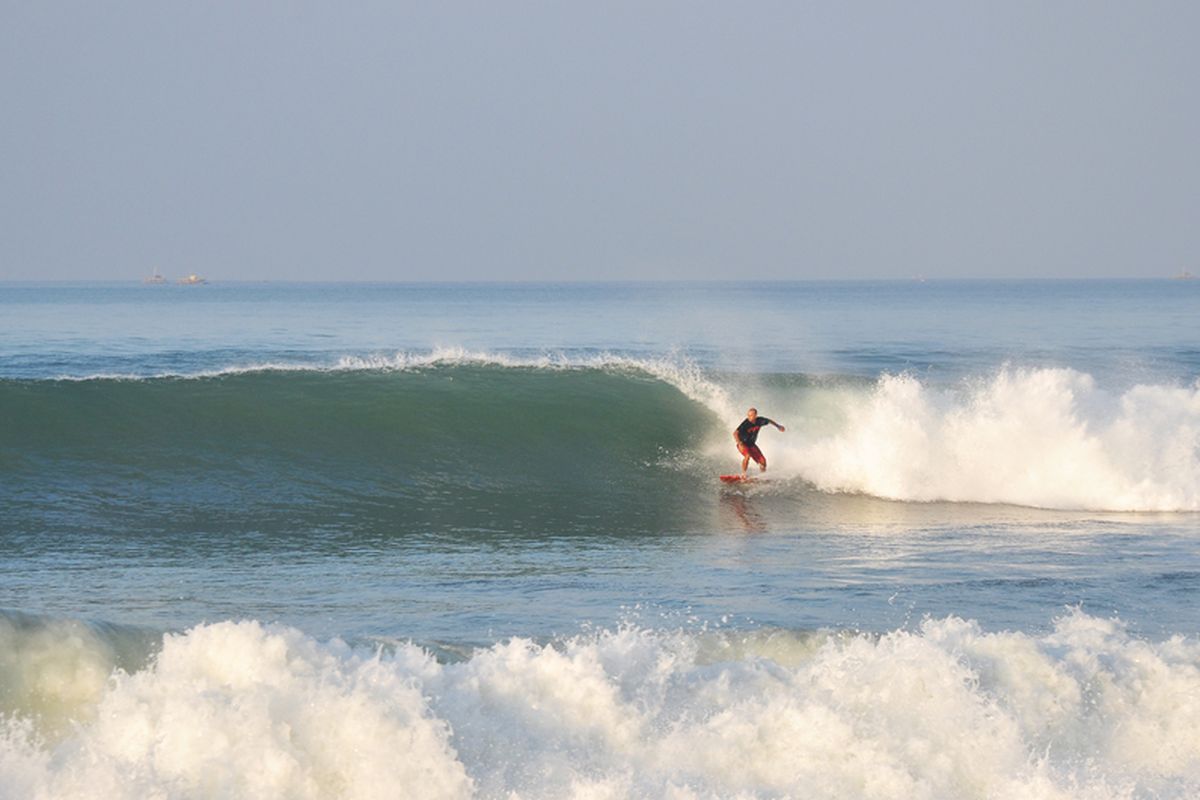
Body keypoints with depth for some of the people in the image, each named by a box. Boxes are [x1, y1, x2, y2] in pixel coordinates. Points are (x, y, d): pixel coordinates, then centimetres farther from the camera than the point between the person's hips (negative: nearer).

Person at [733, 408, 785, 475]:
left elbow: (770, 421, 10)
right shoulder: (745, 423, -26)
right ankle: (743, 473, -21)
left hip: (751, 444, 5)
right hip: (743, 444, -5)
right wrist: (740, 443, -45)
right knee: (747, 456, -34)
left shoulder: (760, 421, -12)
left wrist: (778, 426, 20)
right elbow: (735, 433, -33)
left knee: (763, 461, -5)